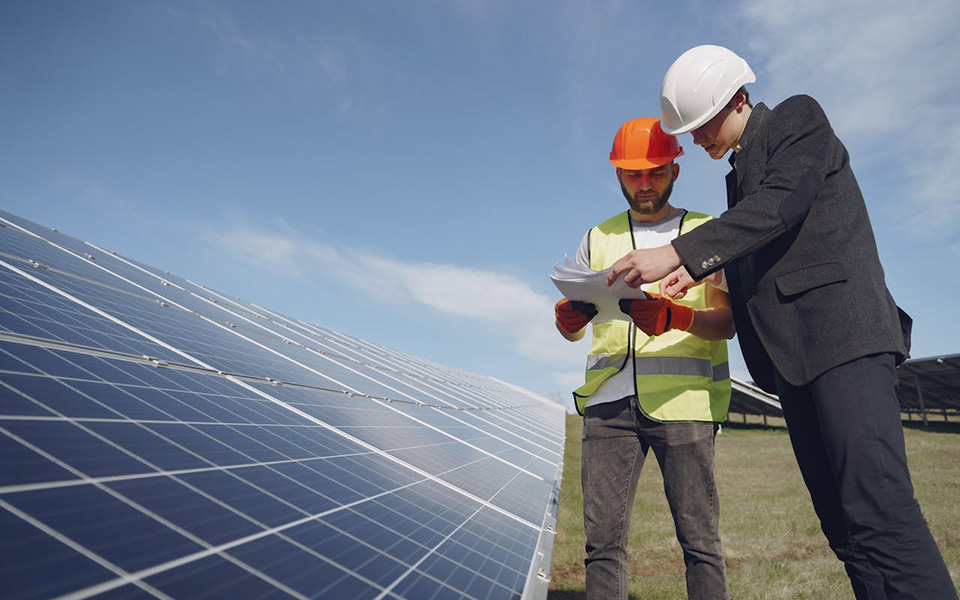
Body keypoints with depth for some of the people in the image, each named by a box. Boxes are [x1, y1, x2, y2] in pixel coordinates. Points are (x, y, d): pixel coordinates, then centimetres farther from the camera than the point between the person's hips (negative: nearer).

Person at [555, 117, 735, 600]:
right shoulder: (599, 238, 19)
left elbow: (727, 322, 1)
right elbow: (571, 331, 16)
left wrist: (674, 316, -20)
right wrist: (568, 315, -8)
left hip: (682, 401, -2)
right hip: (609, 400, 2)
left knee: (699, 538, -1)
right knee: (603, 537, 1)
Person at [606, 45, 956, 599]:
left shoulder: (799, 116, 4)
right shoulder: (740, 170, 26)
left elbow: (782, 205, -14)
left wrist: (676, 253, -20)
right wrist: (699, 270, 10)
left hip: (839, 329, -8)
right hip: (793, 350, 8)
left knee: (878, 508, -17)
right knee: (843, 523, 4)